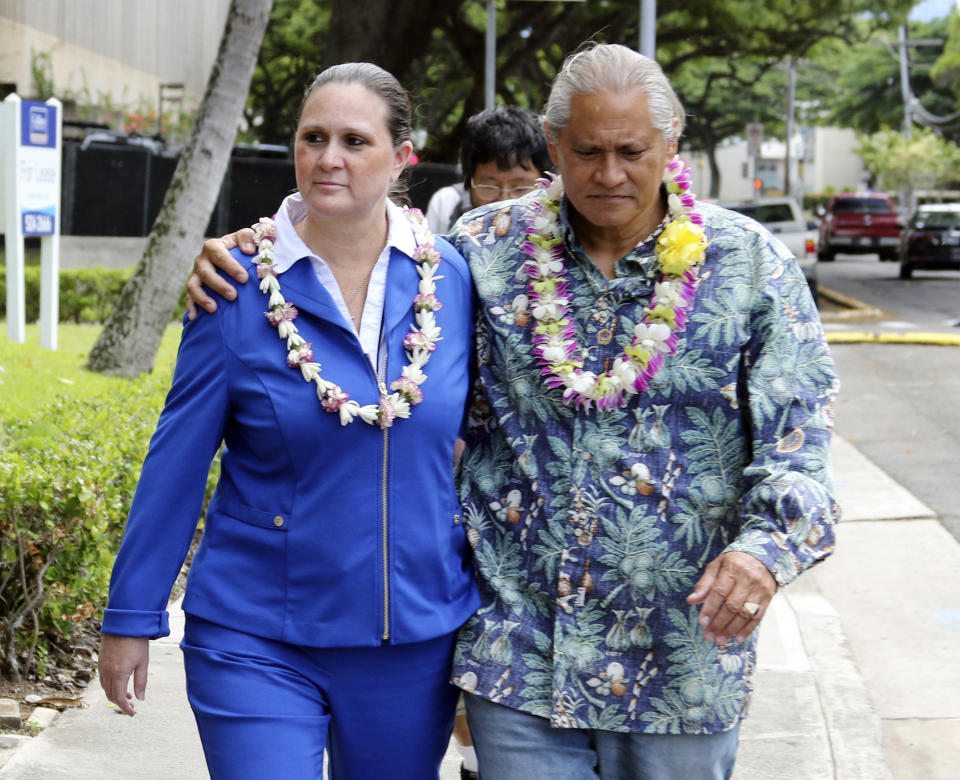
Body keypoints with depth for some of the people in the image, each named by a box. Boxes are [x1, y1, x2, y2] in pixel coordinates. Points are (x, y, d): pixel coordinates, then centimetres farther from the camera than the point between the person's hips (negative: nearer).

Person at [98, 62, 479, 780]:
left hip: (417, 638, 3)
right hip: (257, 641, -2)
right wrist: (131, 618, 1)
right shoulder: (239, 285, -8)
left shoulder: (453, 278, -2)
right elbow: (178, 459, -2)